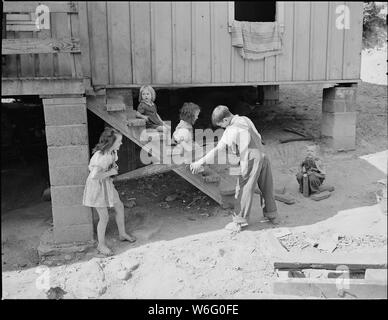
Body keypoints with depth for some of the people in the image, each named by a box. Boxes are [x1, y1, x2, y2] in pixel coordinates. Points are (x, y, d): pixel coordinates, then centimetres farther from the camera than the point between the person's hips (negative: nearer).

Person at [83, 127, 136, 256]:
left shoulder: (111, 152, -3)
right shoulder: (101, 156, -31)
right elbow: (94, 176, -37)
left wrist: (113, 167, -2)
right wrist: (110, 172, -25)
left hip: (107, 184, 9)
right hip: (97, 186, -9)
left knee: (119, 207, 17)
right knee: (104, 217, 0)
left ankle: (122, 234, 37)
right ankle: (101, 245, 20)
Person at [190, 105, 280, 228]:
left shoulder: (231, 130, -11)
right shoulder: (245, 119, 10)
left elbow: (218, 149, -15)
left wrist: (200, 162, -14)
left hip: (251, 160, -8)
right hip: (263, 156, 8)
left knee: (243, 189, 3)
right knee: (266, 188, 18)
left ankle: (240, 220, 10)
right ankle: (272, 216, 31)